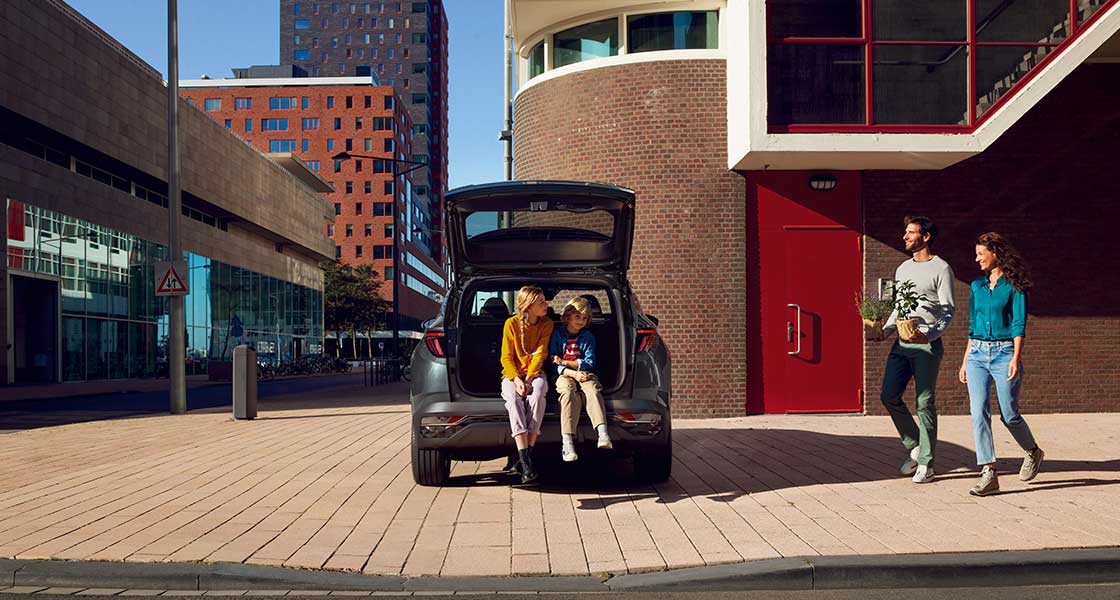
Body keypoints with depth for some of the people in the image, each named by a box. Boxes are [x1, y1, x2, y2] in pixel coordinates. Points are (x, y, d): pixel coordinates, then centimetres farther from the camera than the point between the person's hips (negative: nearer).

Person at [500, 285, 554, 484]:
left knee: (537, 395, -35)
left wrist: (529, 379, -19)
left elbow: (540, 355, -5)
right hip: (512, 374, -1)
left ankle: (529, 452, -33)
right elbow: (507, 357, -4)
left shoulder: (547, 324, 0)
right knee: (513, 399, -33)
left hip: (535, 373, 1)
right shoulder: (511, 323, -4)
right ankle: (525, 462, -42)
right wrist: (516, 379, -21)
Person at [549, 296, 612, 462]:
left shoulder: (588, 337, 10)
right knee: (569, 391, -35)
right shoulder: (557, 334, 6)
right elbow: (554, 363, -1)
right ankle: (567, 442, -45)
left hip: (584, 374, 2)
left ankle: (603, 435, -49)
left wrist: (564, 362, -9)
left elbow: (589, 363, 0)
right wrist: (573, 373, -17)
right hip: (564, 375, -2)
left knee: (592, 389, -32)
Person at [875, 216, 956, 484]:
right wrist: (885, 330, 8)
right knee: (889, 396, 1)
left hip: (927, 343, -7)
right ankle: (914, 447, 20)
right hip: (901, 342, 7)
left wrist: (928, 335, -23)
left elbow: (948, 311, -8)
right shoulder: (903, 269, 19)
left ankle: (926, 464, 4)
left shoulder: (941, 268, -3)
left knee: (924, 404, -4)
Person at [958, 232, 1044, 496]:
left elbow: (1019, 324, -9)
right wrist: (965, 361, 16)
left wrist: (1016, 358, -19)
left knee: (1009, 414, 3)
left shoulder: (1014, 285, -3)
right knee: (978, 412, -8)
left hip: (1004, 352, -5)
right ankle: (988, 474, -7)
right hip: (977, 354, 5)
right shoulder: (977, 285, 13)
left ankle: (1033, 452, 33)